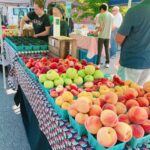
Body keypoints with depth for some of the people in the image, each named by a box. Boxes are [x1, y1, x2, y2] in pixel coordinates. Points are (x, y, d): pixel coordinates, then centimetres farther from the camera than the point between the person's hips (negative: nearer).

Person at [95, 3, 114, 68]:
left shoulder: (101, 15, -9)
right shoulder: (111, 15, 8)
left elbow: (101, 27, -14)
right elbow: (111, 26, 12)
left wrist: (96, 32, 0)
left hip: (102, 35, -5)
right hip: (108, 35, 5)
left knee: (100, 50, 1)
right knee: (107, 49, 12)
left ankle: (98, 63, 5)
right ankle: (107, 63, 15)